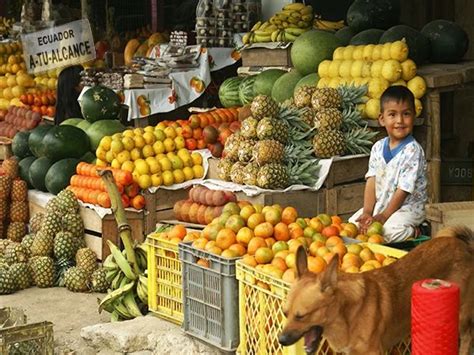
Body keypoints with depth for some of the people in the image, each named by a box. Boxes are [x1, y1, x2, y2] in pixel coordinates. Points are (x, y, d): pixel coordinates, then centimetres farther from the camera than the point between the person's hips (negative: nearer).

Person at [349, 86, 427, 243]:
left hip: (408, 207, -7)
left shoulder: (413, 151, -16)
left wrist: (383, 216, -20)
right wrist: (367, 211, -13)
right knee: (353, 223, -6)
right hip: (380, 204, 7)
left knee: (390, 230, -32)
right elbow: (371, 181, 0)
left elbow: (404, 190, -18)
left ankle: (413, 230, -1)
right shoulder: (378, 147, 4)